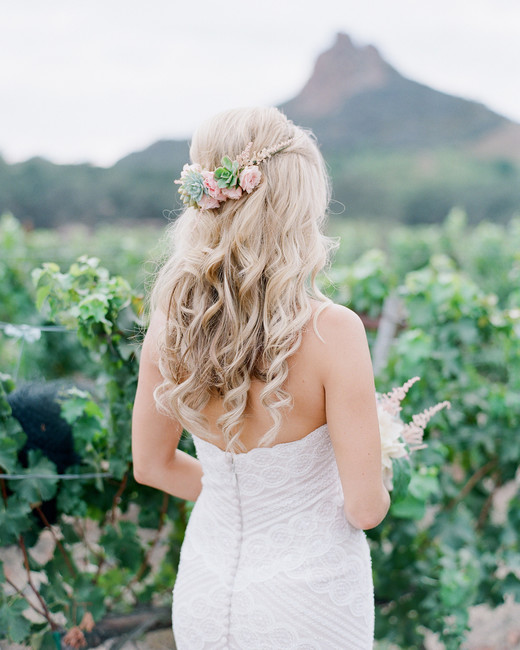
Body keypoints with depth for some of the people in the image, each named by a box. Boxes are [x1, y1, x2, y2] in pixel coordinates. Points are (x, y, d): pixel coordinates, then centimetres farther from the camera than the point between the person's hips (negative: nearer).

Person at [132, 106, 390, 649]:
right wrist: (378, 493, 3)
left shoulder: (169, 320, -11)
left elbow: (153, 466, 2)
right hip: (308, 601, -3)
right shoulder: (331, 332, -25)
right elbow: (365, 508, -19)